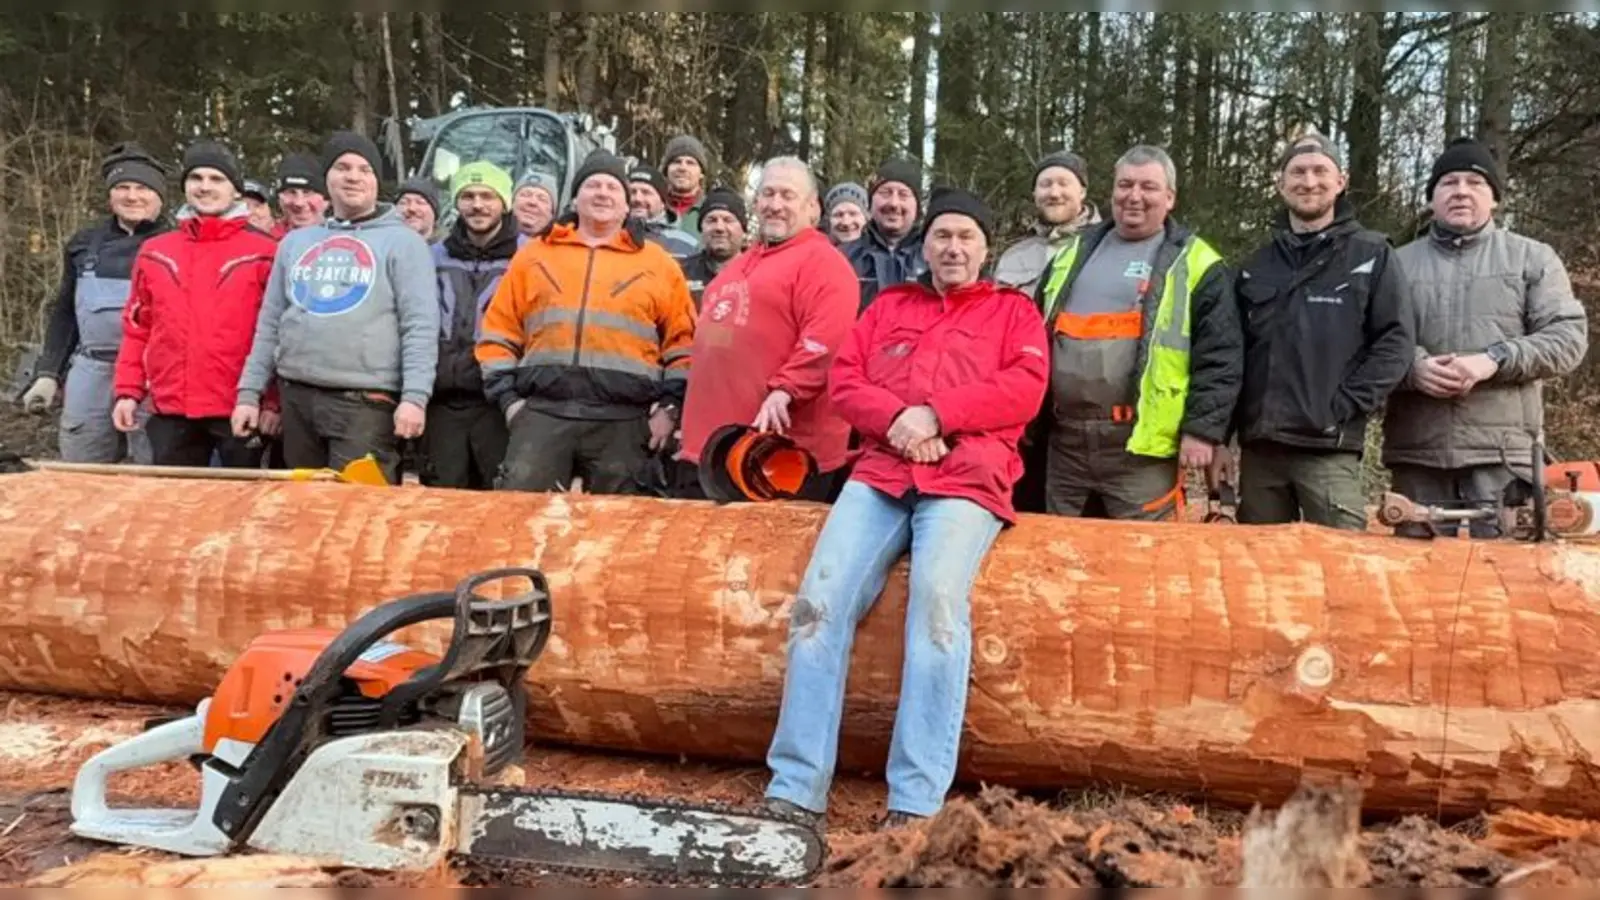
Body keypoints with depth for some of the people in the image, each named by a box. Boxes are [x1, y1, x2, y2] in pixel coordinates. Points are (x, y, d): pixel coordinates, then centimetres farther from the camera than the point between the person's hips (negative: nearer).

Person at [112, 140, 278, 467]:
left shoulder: (264, 252, -2)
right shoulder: (154, 252, 12)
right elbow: (137, 329, 15)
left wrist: (272, 402, -9)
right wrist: (128, 391, 6)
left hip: (241, 410, -4)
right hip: (170, 410, 4)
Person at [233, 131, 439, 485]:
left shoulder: (402, 242, 1)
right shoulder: (295, 241, 17)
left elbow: (420, 326, -8)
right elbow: (270, 324, 19)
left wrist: (415, 396, -18)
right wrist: (249, 391, 13)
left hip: (365, 402, -5)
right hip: (296, 397, 6)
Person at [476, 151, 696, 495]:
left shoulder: (657, 263, 12)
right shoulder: (534, 254, 16)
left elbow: (683, 341, 9)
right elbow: (499, 332, 15)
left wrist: (670, 406, -1)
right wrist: (507, 396, 4)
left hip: (624, 419, -1)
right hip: (543, 410, 1)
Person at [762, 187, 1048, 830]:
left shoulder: (1013, 311, 20)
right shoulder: (889, 306, 27)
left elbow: (1024, 387, 2)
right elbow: (845, 380, 15)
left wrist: (936, 415, -9)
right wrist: (896, 418, -6)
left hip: (966, 479, -3)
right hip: (878, 474, 3)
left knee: (939, 595, -31)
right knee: (821, 599, -19)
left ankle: (917, 803, -28)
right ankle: (795, 790, -15)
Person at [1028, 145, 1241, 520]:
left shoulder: (1195, 264, 2)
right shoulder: (1074, 253, 17)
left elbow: (1220, 357, -4)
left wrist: (1202, 429, -12)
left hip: (1142, 445, -5)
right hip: (1064, 441, 5)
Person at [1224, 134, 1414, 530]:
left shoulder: (1372, 255, 4)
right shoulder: (1256, 266, 15)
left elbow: (1396, 342, -3)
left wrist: (1343, 408, -12)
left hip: (1330, 450, -4)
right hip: (1259, 447, 4)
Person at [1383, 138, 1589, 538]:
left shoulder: (1532, 258, 11)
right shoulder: (1398, 263, 13)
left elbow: (1569, 336, 2)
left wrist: (1495, 360, -13)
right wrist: (1412, 367, -14)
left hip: (1505, 450, -1)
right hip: (1416, 450, 1)